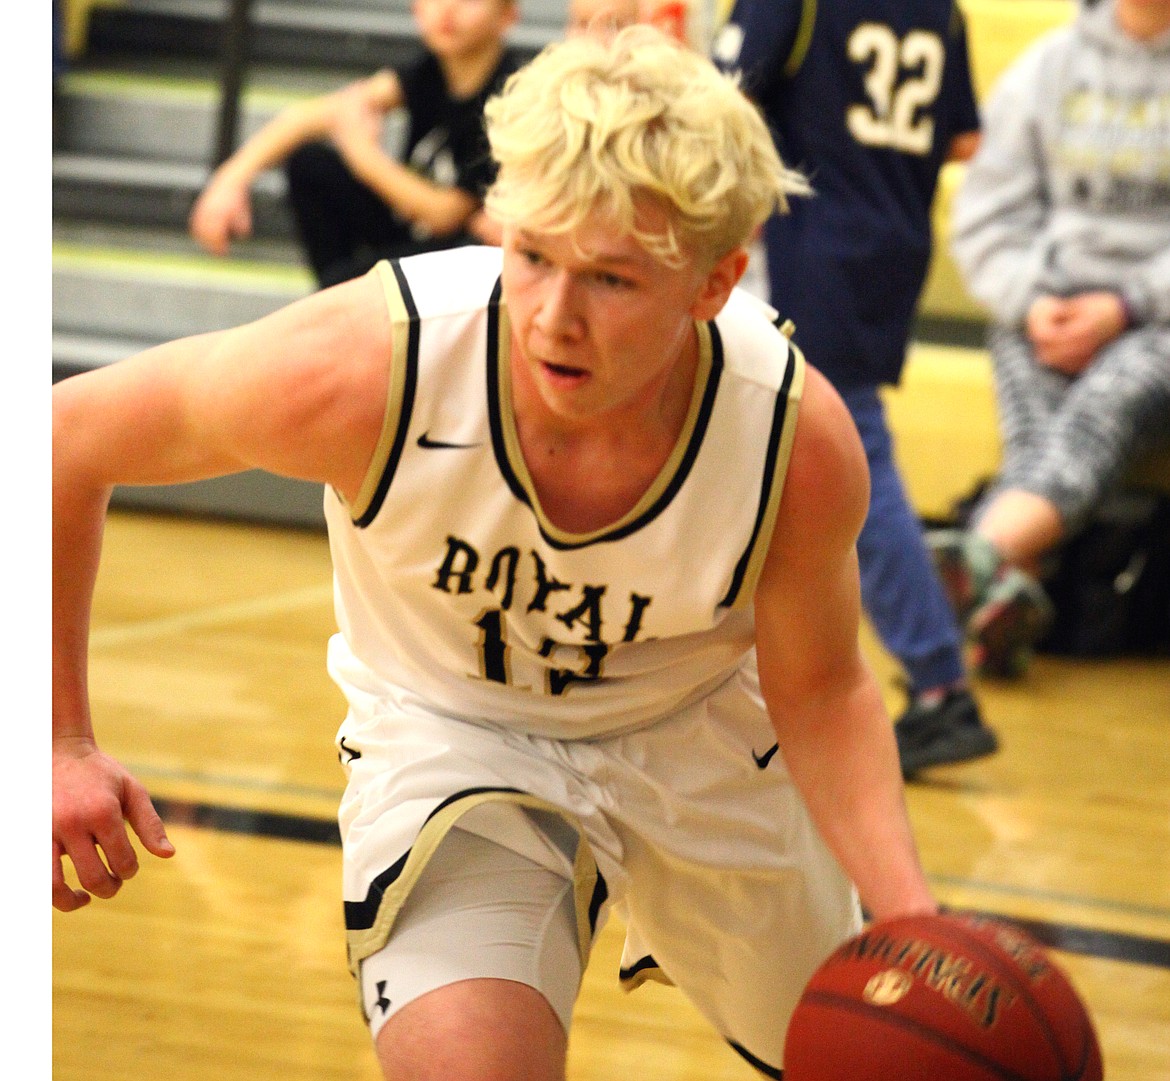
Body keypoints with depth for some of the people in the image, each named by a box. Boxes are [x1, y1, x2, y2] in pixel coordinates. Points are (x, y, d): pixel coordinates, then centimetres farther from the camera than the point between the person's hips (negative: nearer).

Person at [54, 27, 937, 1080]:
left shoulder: (802, 441, -31)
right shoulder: (367, 371, -36)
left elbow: (818, 691, -11)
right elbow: (64, 440, -20)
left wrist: (908, 910, -27)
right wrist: (60, 742, -16)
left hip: (700, 732, 2)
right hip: (446, 732, -2)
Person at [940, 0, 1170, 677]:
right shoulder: (1047, 68, 16)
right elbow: (989, 215, 14)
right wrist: (1031, 302, -5)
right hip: (1047, 311, 3)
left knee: (1108, 400, -35)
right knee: (1036, 435, -27)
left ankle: (981, 557, -59)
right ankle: (1011, 594, -54)